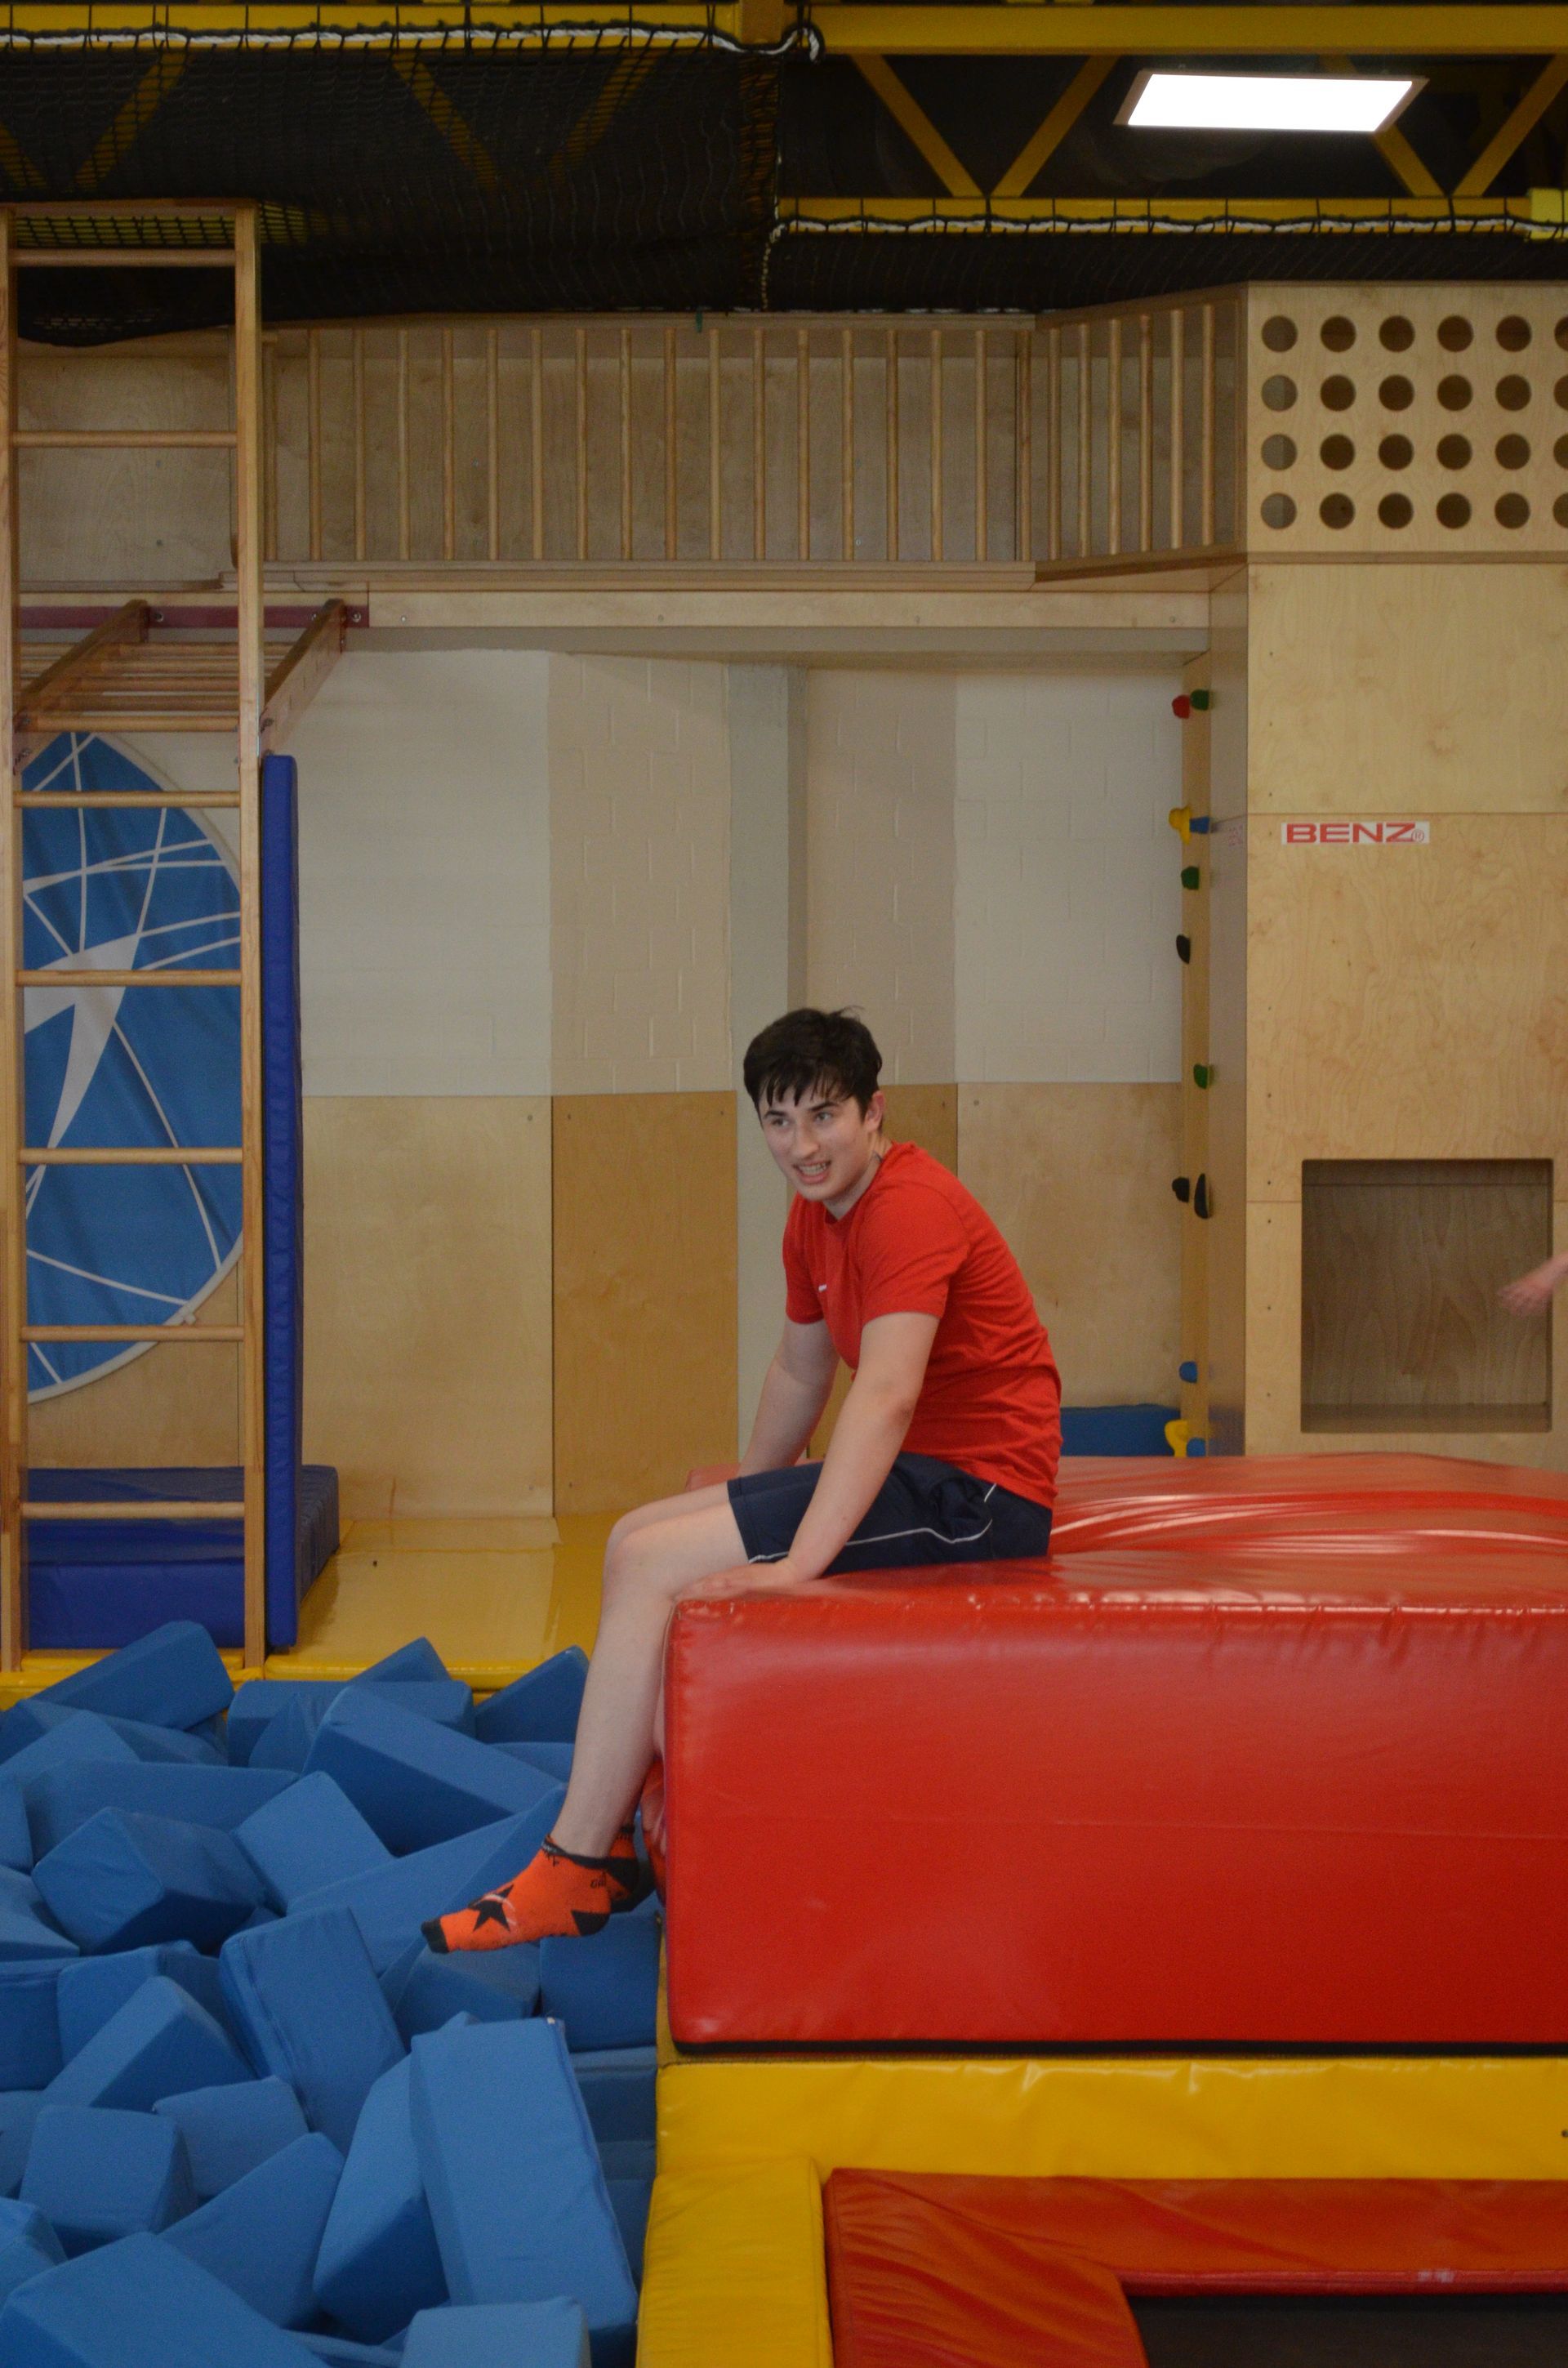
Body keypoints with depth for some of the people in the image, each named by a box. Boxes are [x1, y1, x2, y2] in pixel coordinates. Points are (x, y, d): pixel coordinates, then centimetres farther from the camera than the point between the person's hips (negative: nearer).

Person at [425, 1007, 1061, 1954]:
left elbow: (886, 1393, -32)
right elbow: (800, 1371, 24)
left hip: (974, 1489, -10)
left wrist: (799, 1562, -38)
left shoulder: (909, 1208, -19)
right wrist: (747, 1504, 25)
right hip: (917, 1474, 10)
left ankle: (573, 1872, -6)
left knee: (652, 1566, -14)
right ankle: (615, 1842, 10)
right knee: (636, 1542, 9)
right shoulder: (817, 1216, 11)